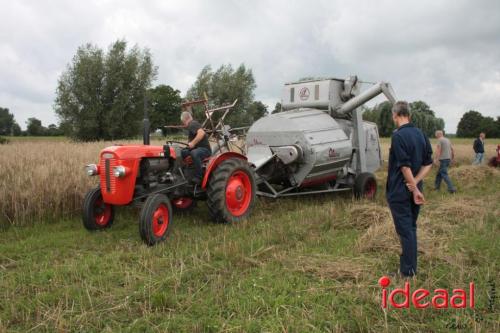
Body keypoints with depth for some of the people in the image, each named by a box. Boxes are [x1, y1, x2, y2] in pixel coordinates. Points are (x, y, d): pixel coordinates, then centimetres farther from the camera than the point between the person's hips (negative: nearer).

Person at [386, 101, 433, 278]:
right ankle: (411, 267, 27)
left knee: (405, 230, -1)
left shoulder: (398, 136, -17)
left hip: (400, 191, -7)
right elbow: (428, 164, 6)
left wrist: (415, 189, -14)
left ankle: (408, 271, 7)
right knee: (411, 228, 17)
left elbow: (405, 166, -20)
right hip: (414, 189, 7)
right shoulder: (421, 135, 6)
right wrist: (415, 182, -5)